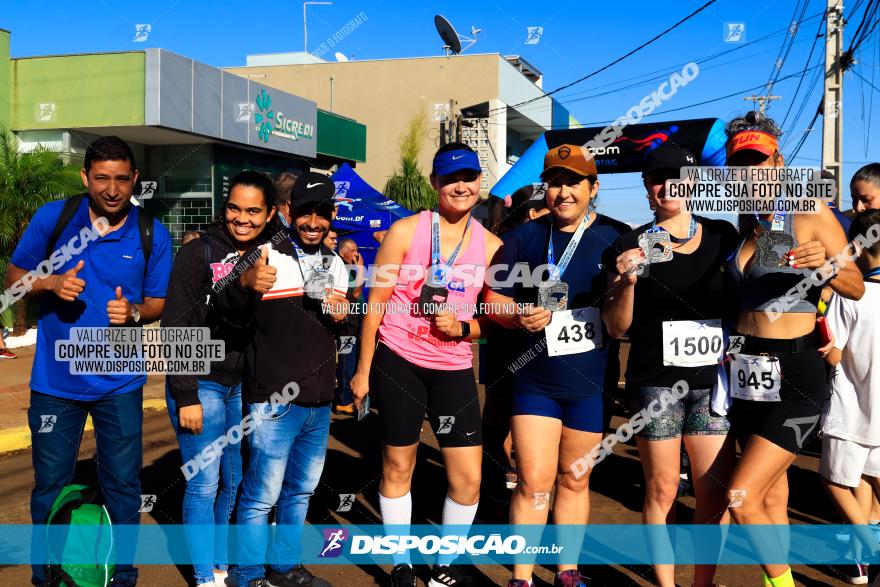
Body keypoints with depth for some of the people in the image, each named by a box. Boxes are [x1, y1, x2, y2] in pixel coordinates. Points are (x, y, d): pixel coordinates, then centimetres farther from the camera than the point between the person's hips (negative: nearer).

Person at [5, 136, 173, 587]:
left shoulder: (152, 234, -5)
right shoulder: (53, 217, -5)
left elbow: (157, 304, 3)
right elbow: (14, 275, 3)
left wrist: (133, 312, -19)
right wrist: (51, 283, -17)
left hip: (120, 383, 0)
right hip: (55, 379, 0)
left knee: (123, 484, 10)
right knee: (50, 486, 12)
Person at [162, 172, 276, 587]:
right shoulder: (198, 253, -9)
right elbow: (176, 328, -11)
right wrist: (186, 396, -14)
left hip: (245, 385, 5)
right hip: (201, 383, -4)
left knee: (238, 481, 13)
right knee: (204, 485, 2)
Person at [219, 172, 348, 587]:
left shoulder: (335, 263, 10)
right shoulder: (266, 255, -10)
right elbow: (221, 305, -24)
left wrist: (342, 315, -2)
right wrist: (246, 283, -46)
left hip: (320, 401, 7)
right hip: (273, 401, -6)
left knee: (301, 490, 18)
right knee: (262, 494, -2)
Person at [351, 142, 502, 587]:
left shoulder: (491, 246, 2)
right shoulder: (406, 231, -5)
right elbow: (376, 304, -2)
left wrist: (461, 328, -12)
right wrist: (363, 370, -2)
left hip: (454, 369, 3)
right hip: (398, 362, -2)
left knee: (468, 479, 1)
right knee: (397, 466, 9)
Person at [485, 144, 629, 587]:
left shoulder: (618, 238, 0)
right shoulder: (524, 237, 1)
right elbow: (492, 298, 3)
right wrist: (519, 316, -17)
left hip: (592, 384, 1)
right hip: (534, 380, 0)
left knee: (574, 481, 13)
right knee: (533, 482, -1)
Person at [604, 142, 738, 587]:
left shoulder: (723, 235, 6)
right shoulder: (631, 244, -1)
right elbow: (617, 328, -3)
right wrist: (626, 281, -19)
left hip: (713, 381, 3)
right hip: (655, 382, -2)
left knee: (715, 491, 4)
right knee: (662, 490, 5)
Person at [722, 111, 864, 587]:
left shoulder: (811, 214, -6)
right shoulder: (741, 224, 10)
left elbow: (857, 288, -5)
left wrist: (825, 265, -23)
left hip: (795, 373, -5)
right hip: (747, 369, 6)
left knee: (741, 496, -11)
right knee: (772, 498, 14)